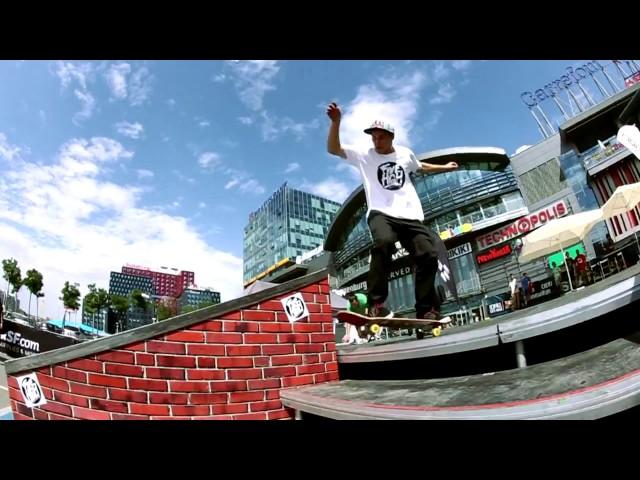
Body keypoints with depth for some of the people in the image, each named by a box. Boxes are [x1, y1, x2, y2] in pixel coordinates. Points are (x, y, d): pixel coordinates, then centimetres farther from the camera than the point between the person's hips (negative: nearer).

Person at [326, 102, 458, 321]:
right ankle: (376, 303, -31)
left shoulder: (405, 153, 18)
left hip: (410, 216, 5)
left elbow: (421, 167, 39)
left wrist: (445, 168, 49)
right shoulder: (364, 155, 7)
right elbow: (333, 149, -3)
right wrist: (335, 122, -17)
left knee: (428, 255, -6)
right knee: (383, 243, -36)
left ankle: (426, 309, 10)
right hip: (381, 214, -4)